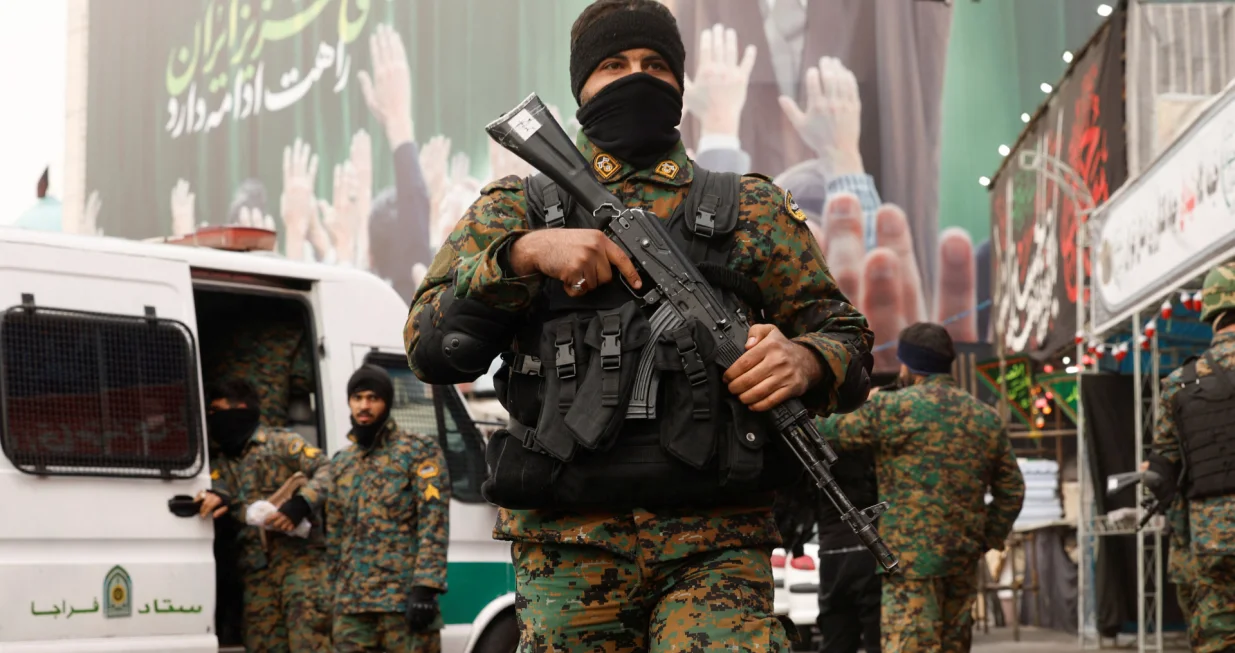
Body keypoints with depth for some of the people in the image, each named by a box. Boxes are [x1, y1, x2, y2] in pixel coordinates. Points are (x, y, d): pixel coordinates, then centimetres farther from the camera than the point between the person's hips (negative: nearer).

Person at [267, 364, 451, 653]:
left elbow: (434, 524, -8)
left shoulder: (419, 452, 1)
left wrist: (425, 586, -17)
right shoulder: (341, 463, 20)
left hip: (404, 596, -5)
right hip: (351, 602, 6)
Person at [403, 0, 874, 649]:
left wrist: (804, 362, -9)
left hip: (718, 548, 0)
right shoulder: (518, 208, 14)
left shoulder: (751, 211, 16)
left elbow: (846, 337, 14)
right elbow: (432, 345, 4)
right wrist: (523, 253, -11)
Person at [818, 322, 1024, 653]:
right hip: (963, 563, 7)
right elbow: (1011, 491, 16)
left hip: (913, 559, -7)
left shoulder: (895, 408, -7)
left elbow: (829, 433, -1)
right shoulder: (986, 418, 13)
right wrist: (986, 540, 18)